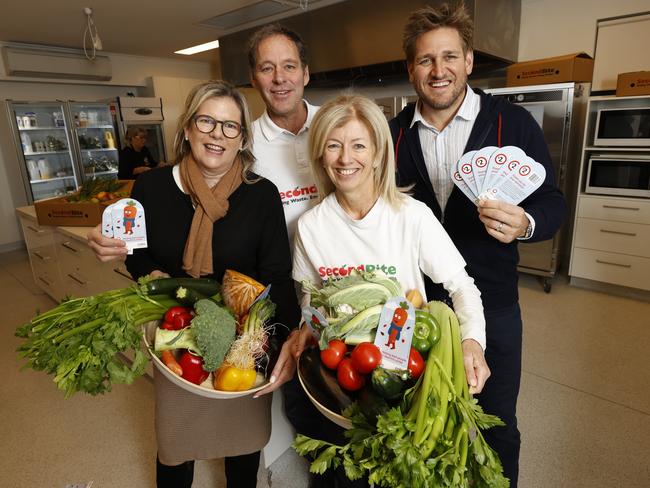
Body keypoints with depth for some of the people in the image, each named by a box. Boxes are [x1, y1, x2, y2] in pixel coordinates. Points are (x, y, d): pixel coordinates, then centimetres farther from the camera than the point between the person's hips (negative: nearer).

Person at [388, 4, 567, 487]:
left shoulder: (512, 123, -7)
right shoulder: (396, 132, -1)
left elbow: (552, 202, -4)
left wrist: (524, 224, -27)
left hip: (491, 302, -1)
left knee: (497, 423, 18)